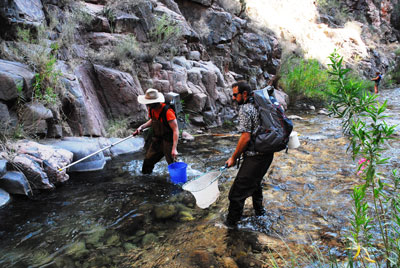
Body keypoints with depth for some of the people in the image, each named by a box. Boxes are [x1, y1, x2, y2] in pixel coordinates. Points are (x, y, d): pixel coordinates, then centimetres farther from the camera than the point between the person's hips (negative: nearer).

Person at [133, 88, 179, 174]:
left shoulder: (167, 112, -27)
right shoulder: (152, 110, -3)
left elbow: (176, 130, -26)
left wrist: (174, 149, -30)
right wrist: (142, 127, 3)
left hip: (168, 142, -7)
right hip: (157, 140, 8)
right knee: (148, 161, 14)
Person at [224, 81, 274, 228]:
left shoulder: (244, 109, -16)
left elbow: (245, 138, -21)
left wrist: (233, 157, -12)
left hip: (255, 157, -10)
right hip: (268, 154, 10)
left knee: (238, 190, 0)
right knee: (255, 182, 29)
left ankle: (232, 221, 11)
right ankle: (259, 210, 46)